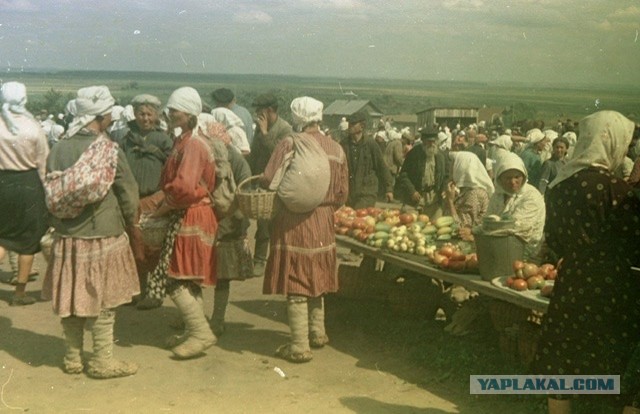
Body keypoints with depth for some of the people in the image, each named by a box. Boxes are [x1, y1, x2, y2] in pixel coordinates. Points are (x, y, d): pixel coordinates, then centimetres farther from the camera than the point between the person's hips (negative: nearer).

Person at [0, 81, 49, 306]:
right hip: (27, 183, -2)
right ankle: (20, 292, 19)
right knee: (27, 240, 11)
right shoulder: (33, 127, -12)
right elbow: (42, 163, -4)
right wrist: (40, 187, 10)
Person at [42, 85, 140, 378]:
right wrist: (130, 220, 12)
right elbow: (128, 193, -6)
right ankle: (102, 362, 15)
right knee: (102, 303, 6)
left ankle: (72, 359, 25)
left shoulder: (58, 149, -1)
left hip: (65, 237, 5)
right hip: (102, 237, -5)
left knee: (70, 299, 14)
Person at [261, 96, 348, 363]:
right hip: (323, 222, 6)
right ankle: (317, 333, 31)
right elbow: (342, 192, 9)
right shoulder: (336, 149, 5)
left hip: (293, 222, -5)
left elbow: (268, 180, -15)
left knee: (296, 284, 0)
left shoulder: (290, 145, -12)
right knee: (316, 278, 20)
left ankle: (299, 347, 3)